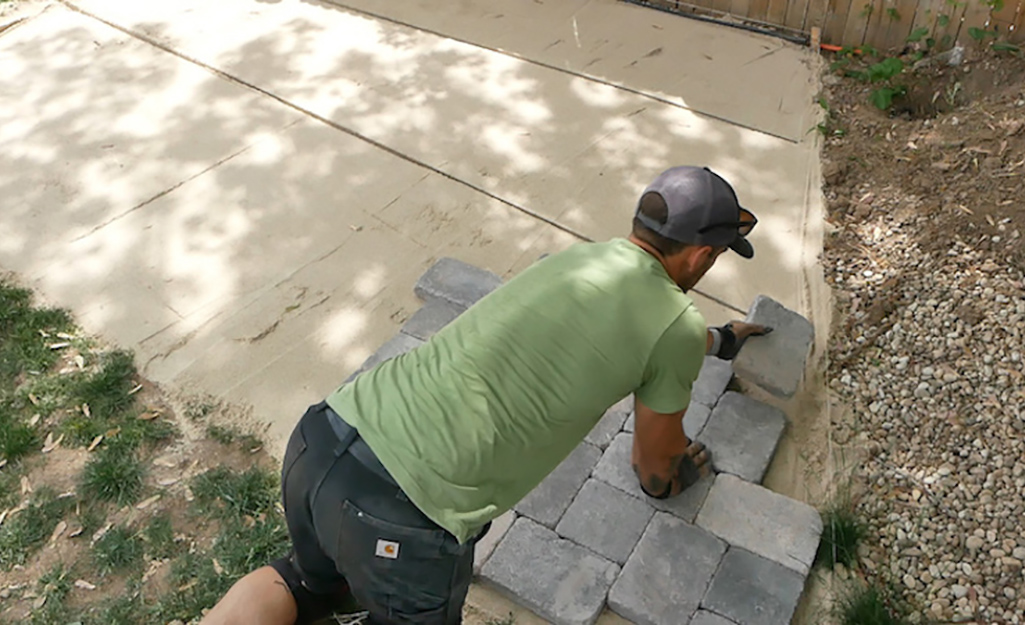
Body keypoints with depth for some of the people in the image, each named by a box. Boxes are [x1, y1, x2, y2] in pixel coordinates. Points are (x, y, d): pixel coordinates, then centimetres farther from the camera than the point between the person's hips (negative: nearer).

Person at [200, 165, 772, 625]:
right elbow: (656, 458, 16)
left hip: (319, 440, 7)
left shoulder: (578, 257, 18)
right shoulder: (677, 327, -2)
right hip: (402, 519, -7)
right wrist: (669, 480, 40)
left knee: (314, 576, 37)